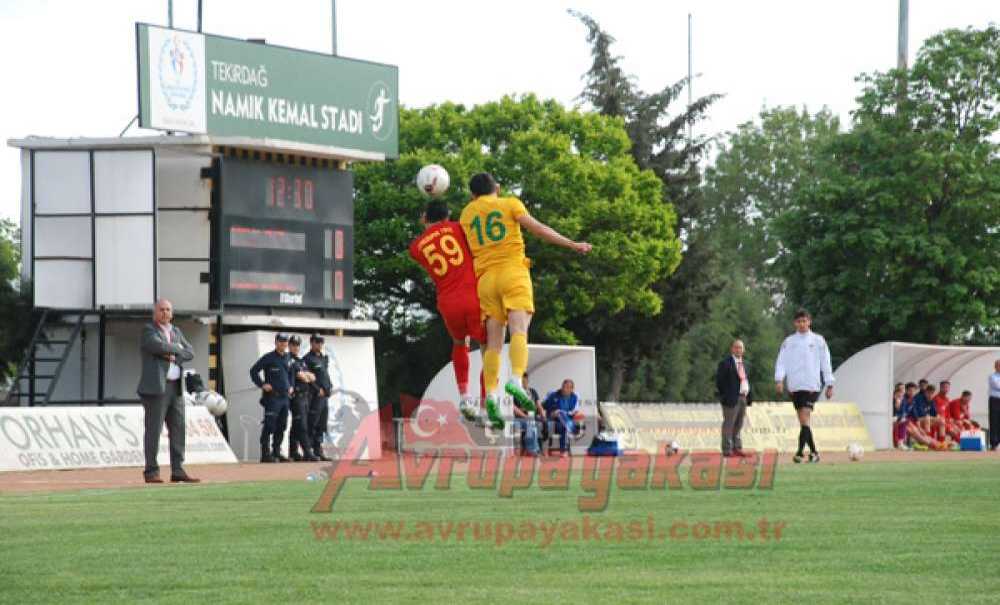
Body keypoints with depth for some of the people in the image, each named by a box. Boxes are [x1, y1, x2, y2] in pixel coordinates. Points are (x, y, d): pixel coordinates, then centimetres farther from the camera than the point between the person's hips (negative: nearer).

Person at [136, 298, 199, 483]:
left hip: (175, 388, 7)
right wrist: (177, 349, -5)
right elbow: (158, 346, -21)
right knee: (154, 430, -7)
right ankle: (151, 472, -5)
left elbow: (190, 353, 8)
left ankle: (177, 471, 6)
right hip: (155, 387, -7)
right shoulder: (148, 330, -3)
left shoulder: (176, 332, 18)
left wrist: (173, 356, -10)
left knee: (178, 429, 3)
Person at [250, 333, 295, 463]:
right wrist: (262, 385, -11)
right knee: (269, 426, -10)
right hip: (272, 397, -7)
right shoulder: (268, 358, -5)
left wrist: (291, 386, 17)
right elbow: (254, 371, -4)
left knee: (281, 427, 10)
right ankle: (265, 454, -10)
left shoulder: (288, 358, 13)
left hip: (285, 397, 7)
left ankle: (276, 452, 18)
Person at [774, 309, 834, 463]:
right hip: (795, 387, 3)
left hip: (812, 385, -3)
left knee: (804, 418, -16)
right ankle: (813, 452, 16)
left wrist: (830, 384, 4)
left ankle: (800, 452, -20)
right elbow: (781, 361, 3)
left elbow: (825, 363, 7)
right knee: (803, 421, 6)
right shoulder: (788, 342, 10)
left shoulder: (818, 341, 5)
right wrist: (779, 379, -12)